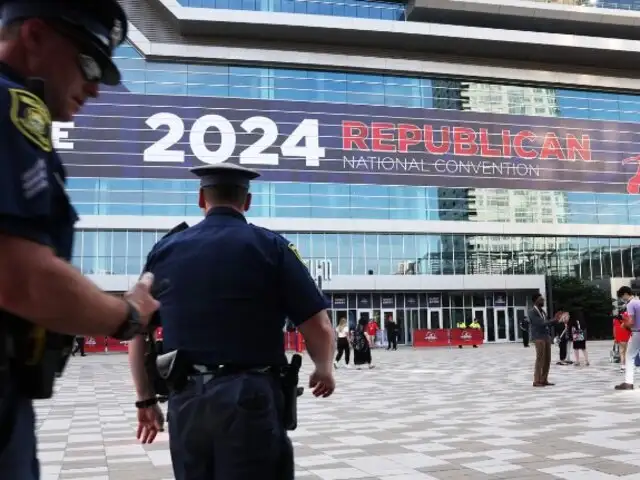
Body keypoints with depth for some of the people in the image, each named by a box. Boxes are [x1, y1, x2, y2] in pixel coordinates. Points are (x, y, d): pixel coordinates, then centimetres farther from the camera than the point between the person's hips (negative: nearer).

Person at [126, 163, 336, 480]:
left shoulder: (165, 250, 8)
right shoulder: (269, 246, -2)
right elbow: (318, 326, -6)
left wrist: (145, 399, 21)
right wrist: (324, 370, 13)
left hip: (186, 400, 4)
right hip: (250, 397, -4)